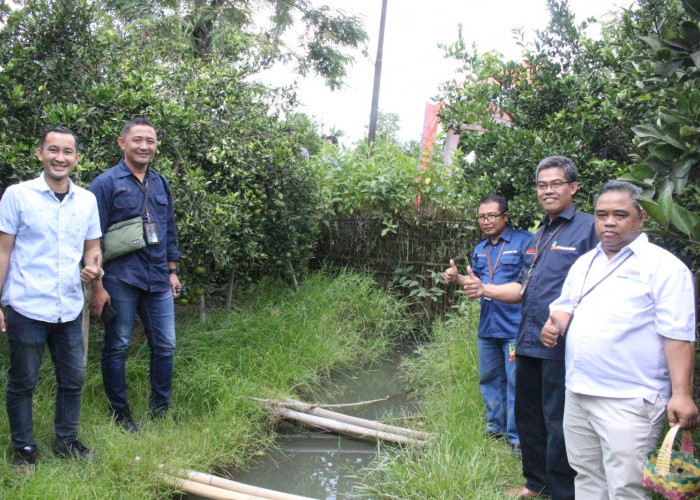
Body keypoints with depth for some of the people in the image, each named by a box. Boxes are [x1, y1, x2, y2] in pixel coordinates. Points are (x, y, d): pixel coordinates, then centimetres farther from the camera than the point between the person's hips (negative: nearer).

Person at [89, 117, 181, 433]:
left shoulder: (161, 184, 12)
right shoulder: (106, 184, -5)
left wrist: (172, 271, 16)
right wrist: (97, 286, -11)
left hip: (158, 281, 5)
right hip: (121, 281, -5)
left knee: (165, 346, 8)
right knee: (116, 348, 5)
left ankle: (160, 410, 24)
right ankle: (120, 413, 20)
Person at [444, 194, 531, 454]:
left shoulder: (524, 241, -8)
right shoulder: (480, 249, 15)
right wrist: (457, 278, 0)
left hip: (515, 327, -7)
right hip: (487, 326, 7)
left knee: (515, 382, -4)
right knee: (489, 379, 17)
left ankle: (517, 438, 7)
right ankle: (495, 426, 33)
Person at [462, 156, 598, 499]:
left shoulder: (589, 228, -8)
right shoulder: (539, 235, 17)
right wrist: (484, 289, 5)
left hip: (562, 345, -8)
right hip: (529, 341, 9)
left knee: (557, 421, -1)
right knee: (527, 414, 18)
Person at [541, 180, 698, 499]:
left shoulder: (663, 266, -6)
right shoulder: (584, 263, 15)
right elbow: (565, 306, 24)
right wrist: (554, 324, 0)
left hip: (629, 401, -7)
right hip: (577, 394, 7)